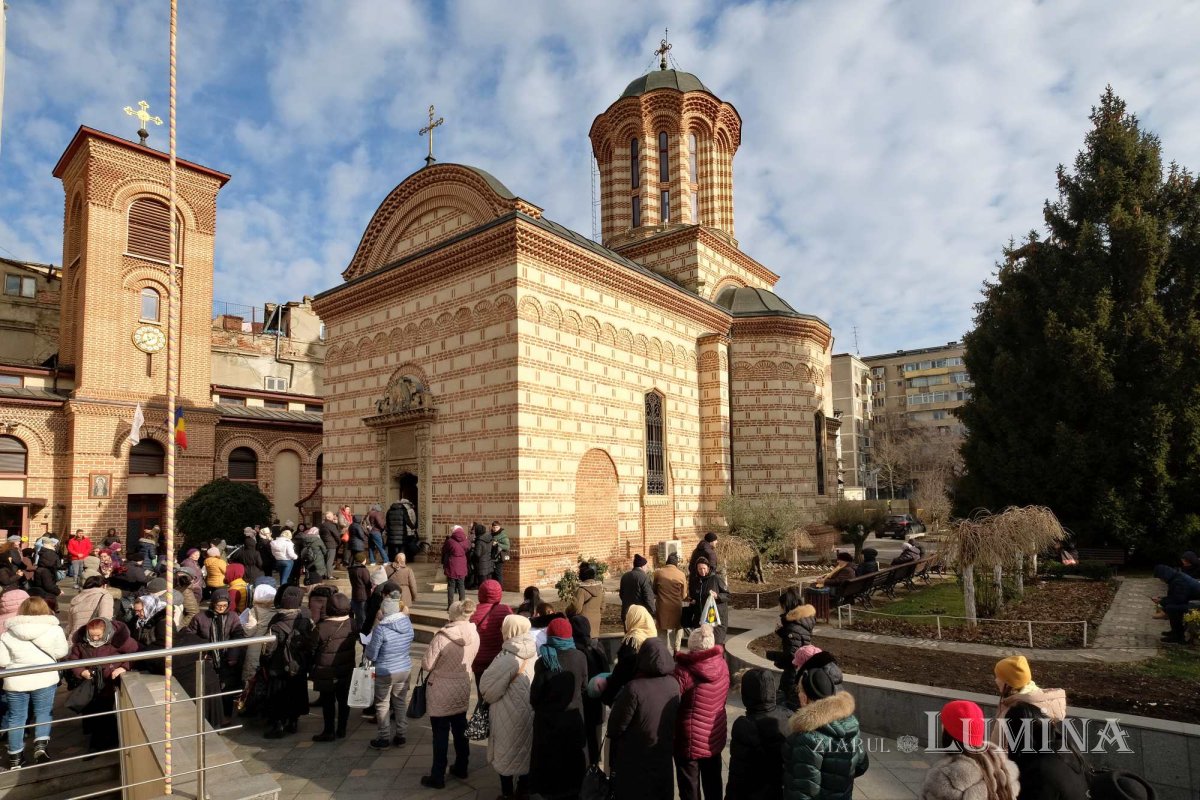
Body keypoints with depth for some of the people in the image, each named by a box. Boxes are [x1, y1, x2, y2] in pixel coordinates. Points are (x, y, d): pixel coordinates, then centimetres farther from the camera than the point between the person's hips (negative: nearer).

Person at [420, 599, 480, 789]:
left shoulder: (442, 637, -24)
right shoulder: (474, 636, -8)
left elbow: (426, 665, -16)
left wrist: (440, 663, 2)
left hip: (441, 693, -5)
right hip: (462, 690, 5)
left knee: (441, 734, 8)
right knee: (460, 730, 20)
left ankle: (438, 777, 20)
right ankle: (461, 768, 35)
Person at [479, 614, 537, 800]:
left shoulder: (506, 658, -25)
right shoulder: (534, 654, -6)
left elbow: (487, 687, -16)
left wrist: (486, 697, 4)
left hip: (510, 713, -6)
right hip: (530, 710, 6)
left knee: (506, 751, 12)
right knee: (526, 749, 20)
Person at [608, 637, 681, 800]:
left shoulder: (634, 688, -29)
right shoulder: (674, 684, -11)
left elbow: (617, 724, -18)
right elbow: (676, 717, 2)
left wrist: (612, 734, 3)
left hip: (636, 759, -4)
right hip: (664, 753, 5)